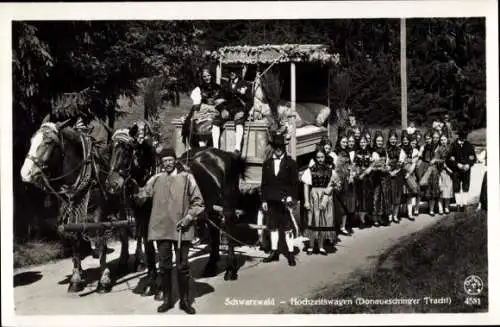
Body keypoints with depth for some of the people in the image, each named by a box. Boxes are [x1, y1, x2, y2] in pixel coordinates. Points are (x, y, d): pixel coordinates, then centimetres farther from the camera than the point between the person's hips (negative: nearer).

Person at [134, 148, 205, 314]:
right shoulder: (156, 179, 9)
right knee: (164, 266, 8)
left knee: (182, 266, 4)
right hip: (161, 228, 2)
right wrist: (136, 193, -12)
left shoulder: (187, 178, 3)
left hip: (181, 229, -2)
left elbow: (198, 202, 2)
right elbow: (142, 194, 7)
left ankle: (184, 300, 17)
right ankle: (167, 299, 22)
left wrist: (189, 217, -8)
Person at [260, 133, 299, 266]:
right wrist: (264, 200, 5)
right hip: (271, 201, 4)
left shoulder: (291, 163, 0)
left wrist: (291, 197, -12)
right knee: (273, 227, 11)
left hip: (286, 201, -3)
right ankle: (274, 252, 21)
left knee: (288, 228, 0)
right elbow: (264, 183, 11)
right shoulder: (267, 164, 9)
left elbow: (295, 183, -1)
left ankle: (291, 254, 8)